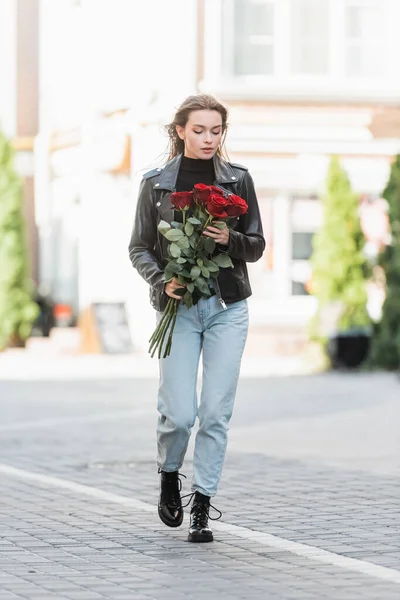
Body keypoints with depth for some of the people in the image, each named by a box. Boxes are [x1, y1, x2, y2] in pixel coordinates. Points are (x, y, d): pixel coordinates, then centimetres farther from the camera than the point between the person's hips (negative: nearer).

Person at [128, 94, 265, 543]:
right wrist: (161, 282, -13)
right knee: (179, 412, -7)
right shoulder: (156, 182, 2)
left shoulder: (237, 180, 5)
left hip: (228, 307, 1)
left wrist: (229, 239, -13)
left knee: (216, 412, -3)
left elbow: (257, 246, 8)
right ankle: (169, 475, 24)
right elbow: (139, 247, 5)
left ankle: (202, 505, 7)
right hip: (178, 307, -1)